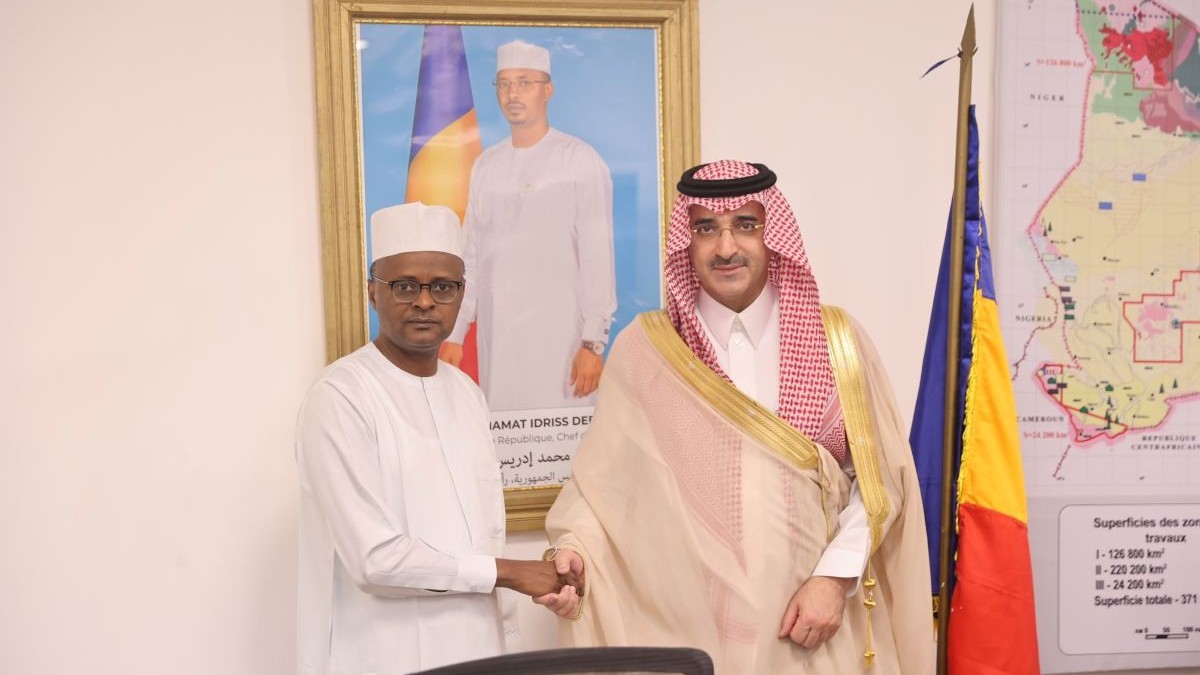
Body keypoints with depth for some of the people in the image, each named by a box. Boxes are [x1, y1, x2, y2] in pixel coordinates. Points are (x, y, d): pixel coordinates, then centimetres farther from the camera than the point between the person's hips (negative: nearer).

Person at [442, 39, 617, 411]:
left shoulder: (580, 161, -4)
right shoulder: (485, 165, 10)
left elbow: (597, 257, -8)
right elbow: (472, 256, 13)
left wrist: (594, 343, -12)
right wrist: (455, 333, 10)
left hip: (559, 335, -4)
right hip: (495, 336, 5)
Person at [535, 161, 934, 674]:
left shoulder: (835, 340, 1)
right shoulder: (643, 350, -1)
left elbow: (877, 478, 1)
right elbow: (605, 478, -1)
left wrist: (836, 576, -9)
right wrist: (573, 547, -18)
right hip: (685, 625, -1)